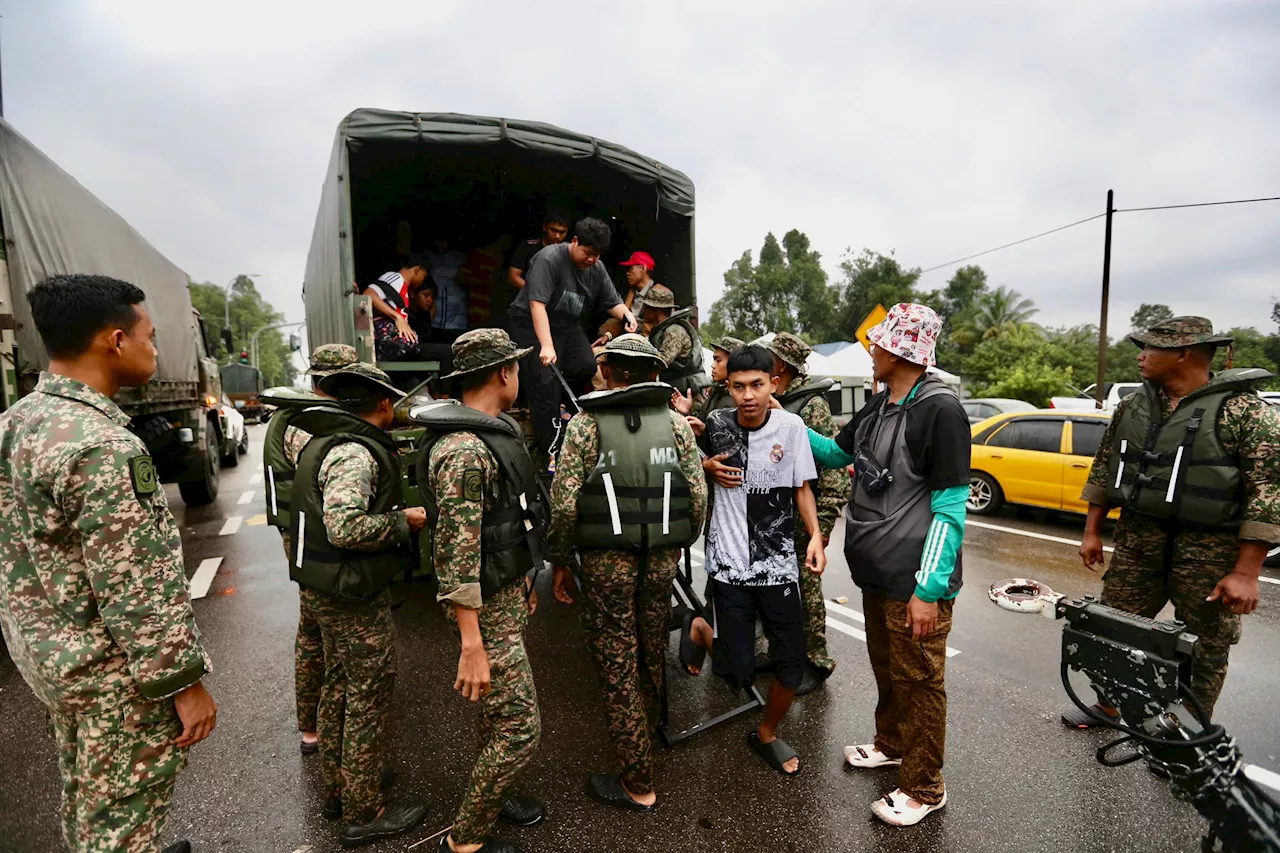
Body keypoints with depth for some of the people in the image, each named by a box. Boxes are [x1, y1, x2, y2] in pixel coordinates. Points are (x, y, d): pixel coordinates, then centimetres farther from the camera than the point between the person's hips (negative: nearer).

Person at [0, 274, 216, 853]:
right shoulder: (99, 445, -28)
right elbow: (137, 590, -27)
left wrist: (47, 634, 24)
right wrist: (184, 681, -18)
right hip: (113, 670, -9)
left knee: (85, 791, 27)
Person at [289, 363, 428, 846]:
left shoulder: (322, 442, 9)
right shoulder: (356, 453, -23)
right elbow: (344, 527, -32)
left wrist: (394, 513, 15)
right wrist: (403, 520, -19)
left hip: (322, 587, 10)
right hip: (355, 595, -10)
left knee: (339, 684, 22)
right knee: (369, 697, 3)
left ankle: (337, 789, 39)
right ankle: (364, 813, 18)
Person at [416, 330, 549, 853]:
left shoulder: (493, 434, 8)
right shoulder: (464, 450, -25)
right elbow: (455, 553, -27)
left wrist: (524, 577, 22)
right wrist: (472, 647, -26)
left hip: (508, 592, 10)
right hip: (487, 609, -10)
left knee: (500, 709, 23)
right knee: (519, 728, -1)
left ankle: (490, 798, 43)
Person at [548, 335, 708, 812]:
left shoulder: (586, 425, -7)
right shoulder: (676, 423, 0)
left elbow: (564, 501, -12)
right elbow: (698, 495, -2)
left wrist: (560, 561, 1)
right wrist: (679, 544, 14)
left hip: (606, 562, -3)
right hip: (661, 559, 4)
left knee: (618, 666, 8)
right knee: (652, 654, 24)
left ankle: (638, 786, 19)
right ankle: (651, 729, 50)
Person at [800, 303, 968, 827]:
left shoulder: (940, 410, -18)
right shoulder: (878, 406, 7)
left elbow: (949, 507, -18)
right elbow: (837, 453, 21)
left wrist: (929, 589, -19)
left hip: (915, 584, -8)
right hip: (877, 574, 8)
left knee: (918, 682, 8)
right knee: (886, 669, 24)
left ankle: (923, 789, 28)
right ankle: (890, 744, 47)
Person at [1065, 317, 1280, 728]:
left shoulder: (1243, 411, -11)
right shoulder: (1131, 407, 5)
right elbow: (1103, 468, 12)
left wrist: (1246, 572, -17)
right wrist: (1092, 532, 11)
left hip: (1209, 551, -5)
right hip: (1136, 541, 5)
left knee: (1203, 649, 9)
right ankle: (1108, 705, 33)